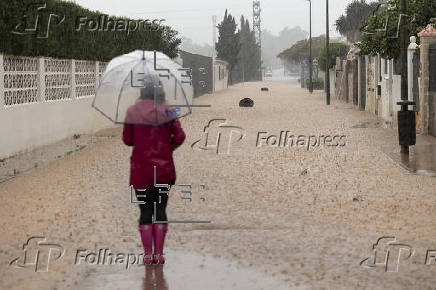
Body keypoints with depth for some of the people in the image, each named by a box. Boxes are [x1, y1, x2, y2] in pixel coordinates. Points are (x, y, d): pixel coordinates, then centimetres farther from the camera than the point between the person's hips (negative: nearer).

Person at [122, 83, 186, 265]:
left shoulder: (132, 112, -3)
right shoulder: (166, 111, -3)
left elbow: (127, 139, 1)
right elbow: (179, 136, -6)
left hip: (141, 167, 0)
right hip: (163, 168, 0)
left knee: (145, 211, 7)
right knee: (160, 210, 7)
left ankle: (148, 255, 6)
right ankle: (159, 254, 6)